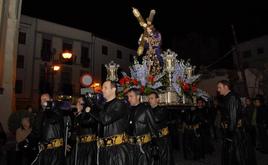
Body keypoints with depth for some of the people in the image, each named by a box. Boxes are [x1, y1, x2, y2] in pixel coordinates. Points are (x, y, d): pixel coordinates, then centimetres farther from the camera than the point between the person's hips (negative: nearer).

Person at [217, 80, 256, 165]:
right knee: (227, 152, 17)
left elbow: (233, 115, -22)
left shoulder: (232, 97, -17)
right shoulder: (225, 98, 12)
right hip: (228, 129, 9)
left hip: (235, 129, -9)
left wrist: (231, 130, -21)